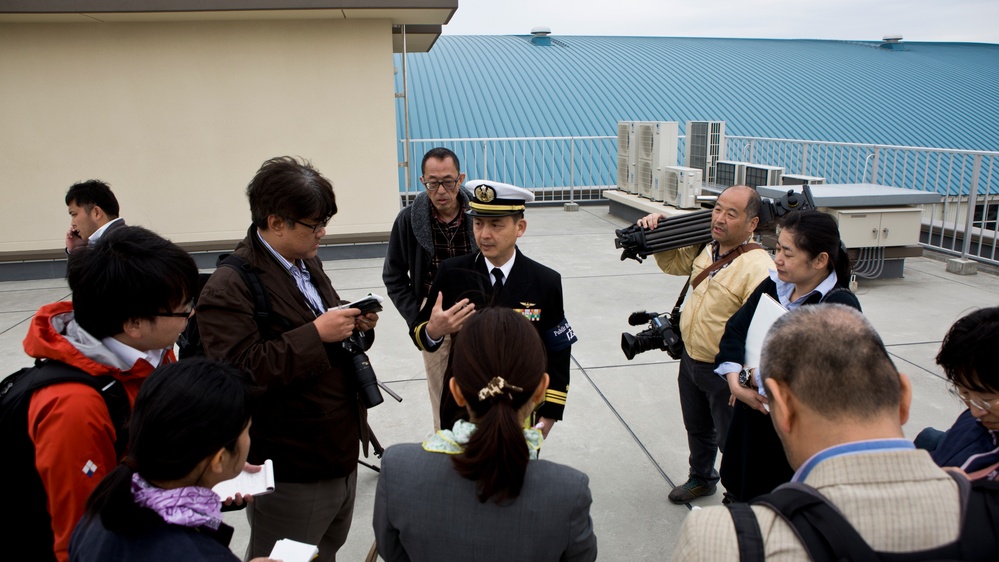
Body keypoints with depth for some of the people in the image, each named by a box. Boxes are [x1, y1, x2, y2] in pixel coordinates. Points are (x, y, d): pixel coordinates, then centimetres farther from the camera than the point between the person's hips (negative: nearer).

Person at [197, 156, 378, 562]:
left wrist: (357, 328, -3)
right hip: (290, 476, -8)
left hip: (341, 458, 8)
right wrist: (316, 334, -27)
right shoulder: (229, 288, -18)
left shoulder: (308, 264, 9)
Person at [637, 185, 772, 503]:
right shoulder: (705, 248, -2)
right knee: (697, 430, 28)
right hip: (691, 359, 8)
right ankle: (701, 479, 52)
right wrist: (657, 232, 0)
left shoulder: (759, 268, -27)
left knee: (732, 441, 11)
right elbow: (672, 263, 17)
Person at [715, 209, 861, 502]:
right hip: (751, 417, 6)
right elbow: (735, 329, -1)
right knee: (740, 492, 20)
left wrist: (758, 378, -18)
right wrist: (736, 382, -15)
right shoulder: (773, 285, 1)